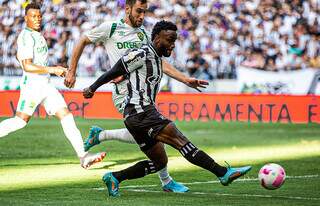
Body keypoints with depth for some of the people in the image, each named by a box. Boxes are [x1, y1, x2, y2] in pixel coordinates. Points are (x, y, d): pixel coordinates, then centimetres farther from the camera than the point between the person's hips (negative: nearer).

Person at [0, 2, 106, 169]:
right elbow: (27, 66, -21)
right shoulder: (26, 37, -12)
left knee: (66, 116, -3)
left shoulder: (36, 35, 17)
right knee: (20, 121, -9)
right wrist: (52, 70, -23)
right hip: (32, 85, -8)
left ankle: (83, 156, -12)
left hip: (46, 85, 8)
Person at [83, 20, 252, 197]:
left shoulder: (156, 58, 19)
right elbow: (115, 71, -4)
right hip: (141, 113, -11)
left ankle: (114, 177, 11)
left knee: (159, 162, 11)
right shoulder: (143, 54, -10)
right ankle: (223, 173, -26)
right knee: (180, 140, -18)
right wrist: (93, 88, 3)